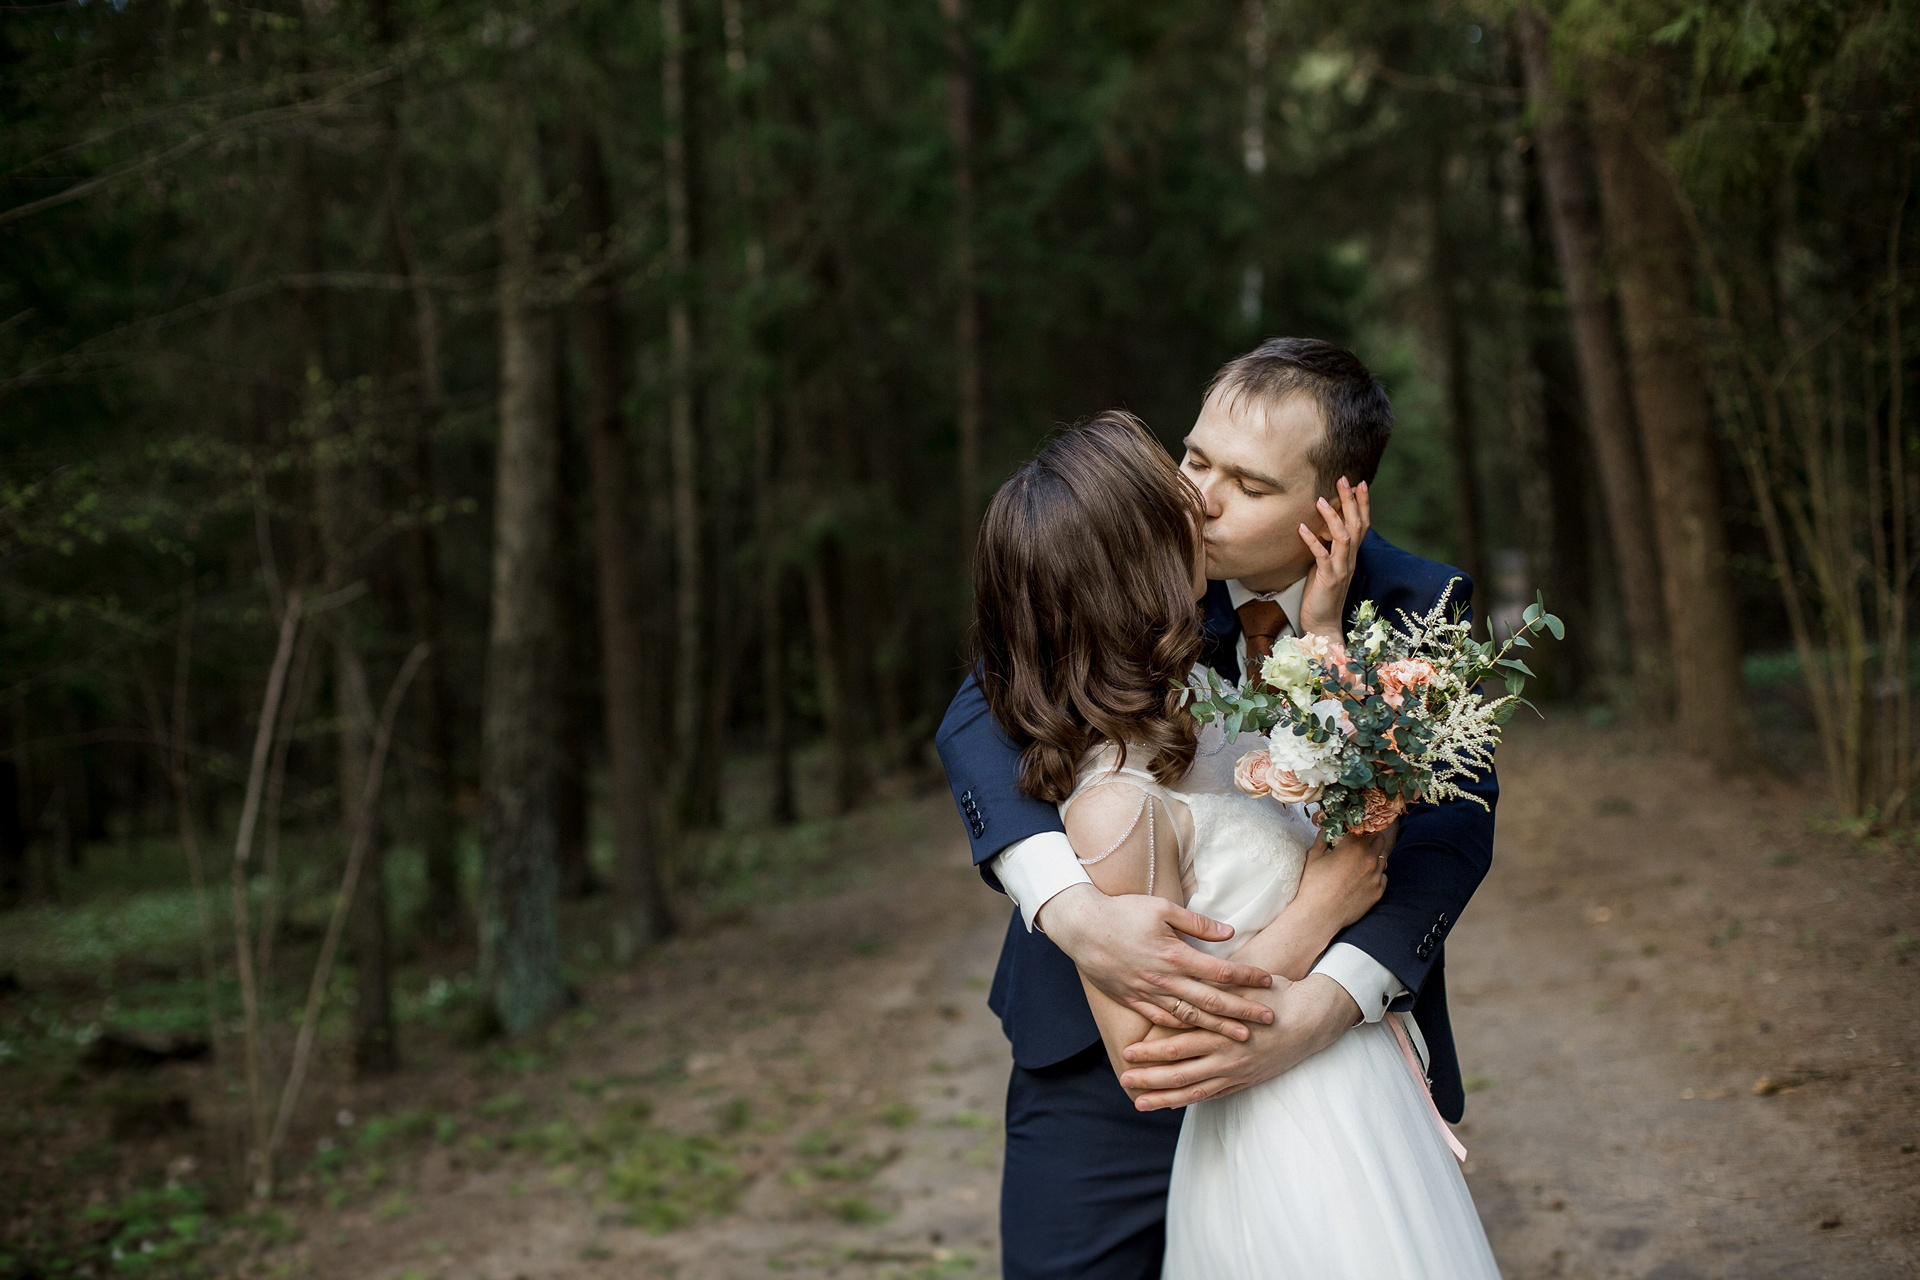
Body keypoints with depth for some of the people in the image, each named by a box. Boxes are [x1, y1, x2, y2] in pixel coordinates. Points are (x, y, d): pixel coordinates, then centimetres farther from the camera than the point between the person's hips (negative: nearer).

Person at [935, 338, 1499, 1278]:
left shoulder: (1416, 609, -9)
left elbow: (1447, 826, -19)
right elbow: (983, 718, -21)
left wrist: (1314, 1014, -37)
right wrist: (1073, 912, -40)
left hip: (1336, 1050, 0)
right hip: (1108, 1053, 0)